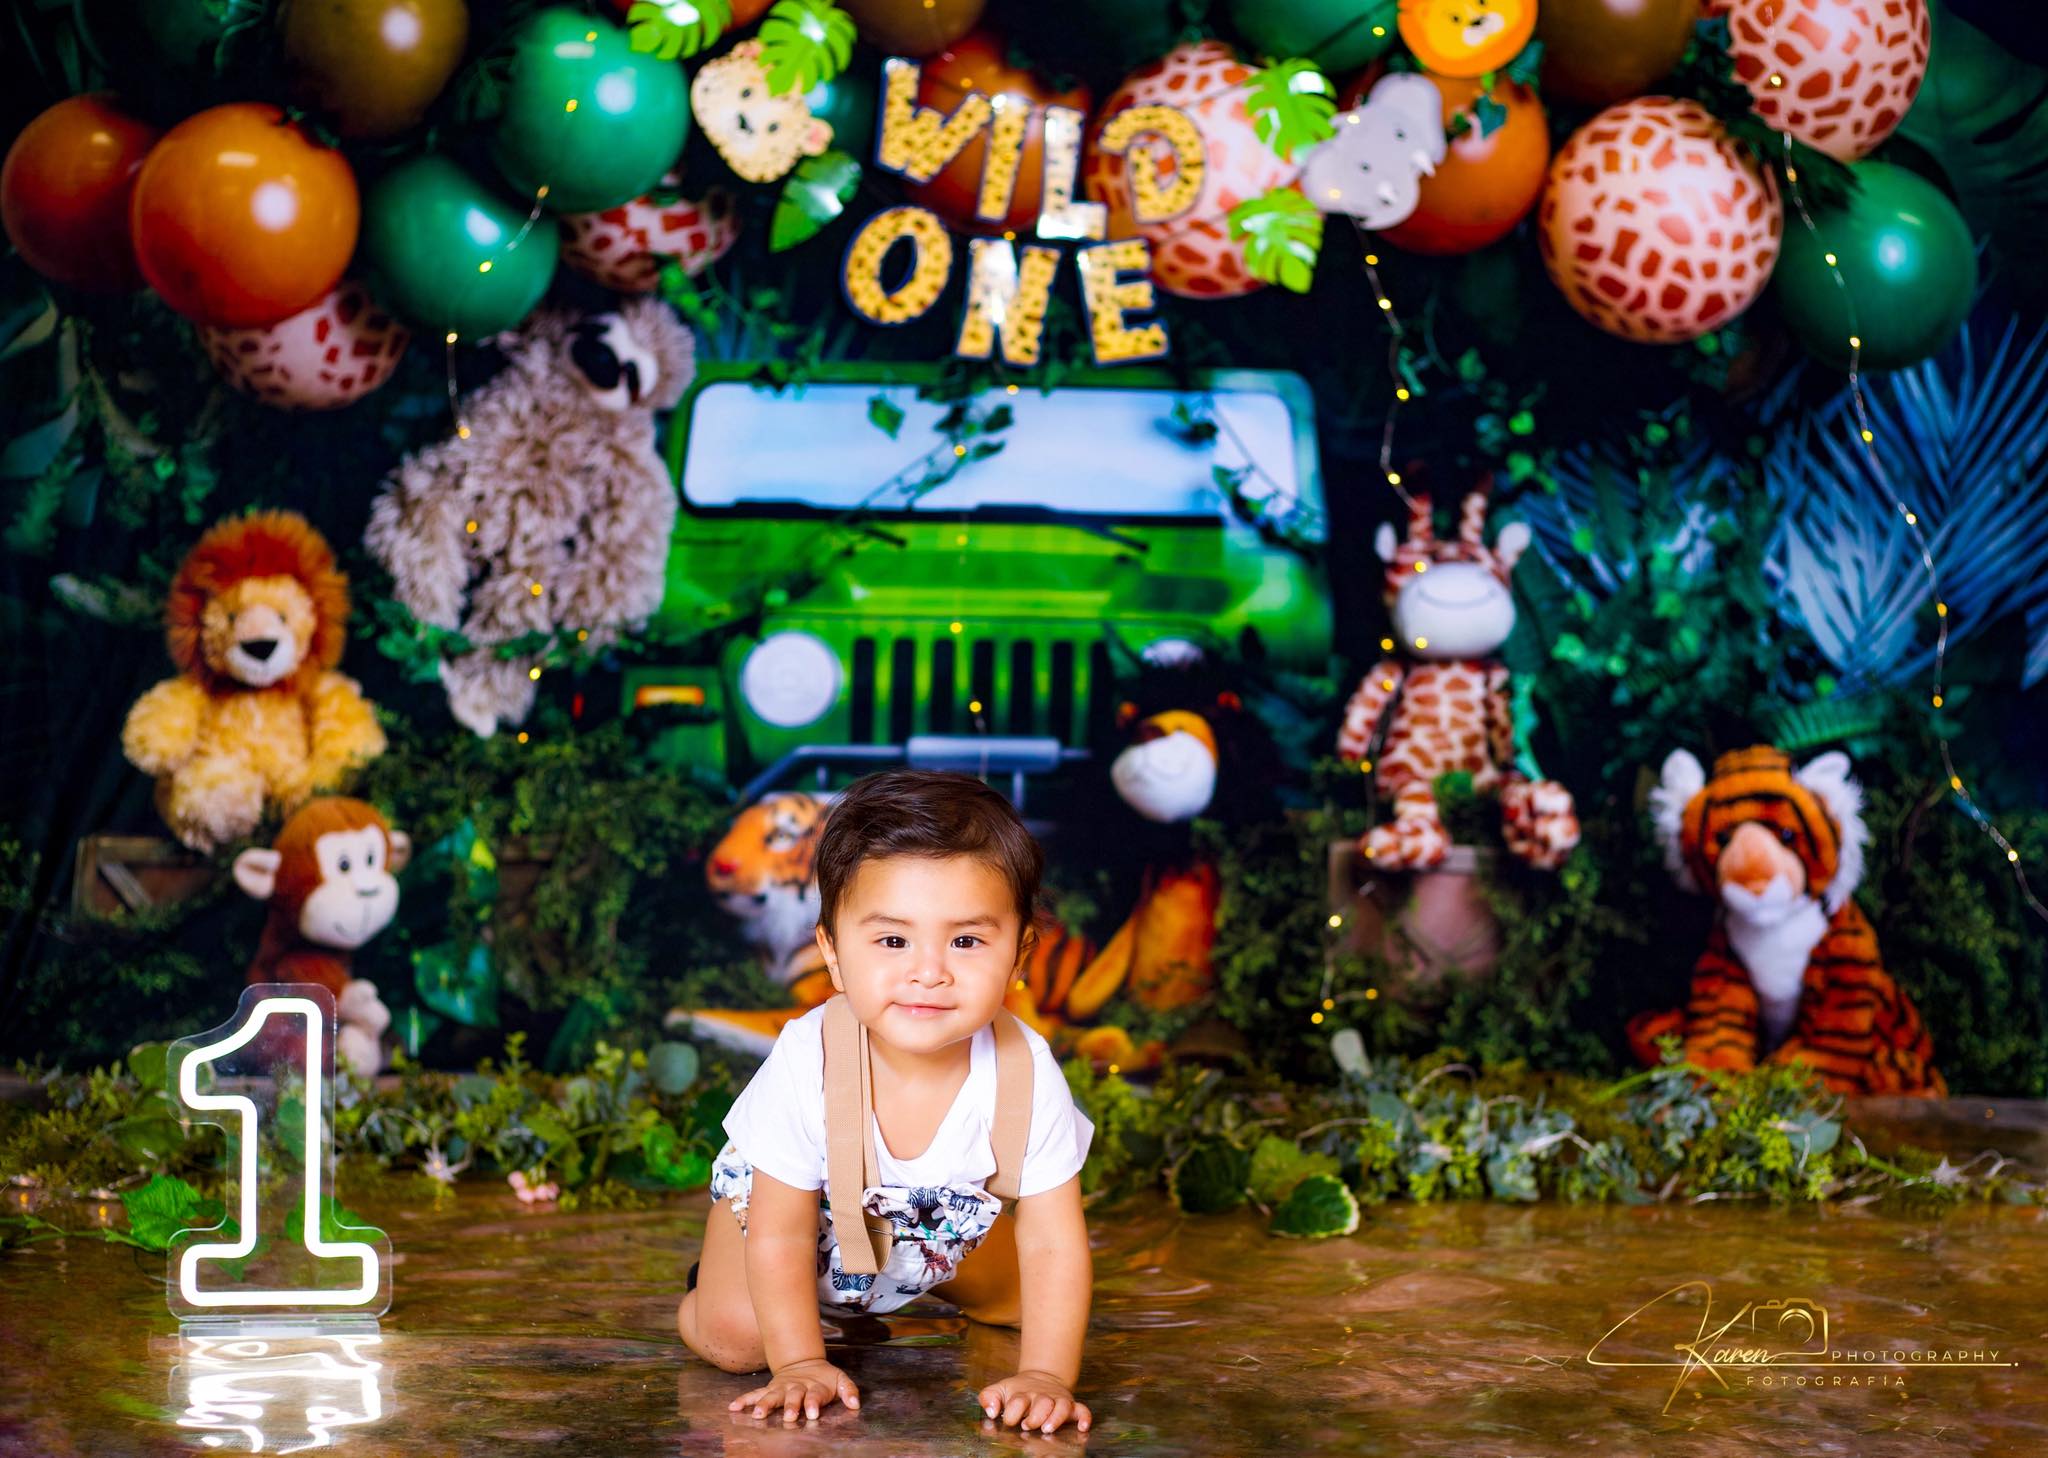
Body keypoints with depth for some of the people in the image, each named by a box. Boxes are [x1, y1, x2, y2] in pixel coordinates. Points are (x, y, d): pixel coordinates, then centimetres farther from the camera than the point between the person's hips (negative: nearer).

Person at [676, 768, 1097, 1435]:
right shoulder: (806, 1064, -41)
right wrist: (801, 1365, -26)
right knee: (734, 1336, -18)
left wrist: (1046, 1377, -35)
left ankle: (903, 1288, 40)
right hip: (801, 1203, -3)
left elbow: (1054, 1245, -27)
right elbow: (780, 1238, -28)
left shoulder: (1027, 1074, -36)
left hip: (945, 1221, 3)